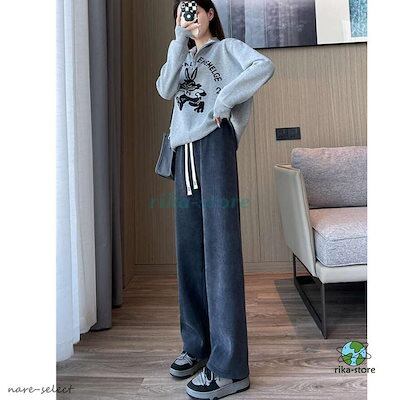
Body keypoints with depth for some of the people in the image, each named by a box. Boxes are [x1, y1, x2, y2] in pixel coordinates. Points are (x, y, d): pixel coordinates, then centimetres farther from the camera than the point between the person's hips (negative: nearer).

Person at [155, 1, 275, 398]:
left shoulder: (228, 47, 14)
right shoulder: (183, 57, 29)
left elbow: (265, 66, -6)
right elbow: (165, 89, 7)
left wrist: (226, 97, -13)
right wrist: (180, 42, 8)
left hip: (215, 145, -6)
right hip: (184, 151, 6)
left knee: (220, 250, -12)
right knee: (189, 251, 4)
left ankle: (230, 367, -6)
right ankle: (197, 345, 16)